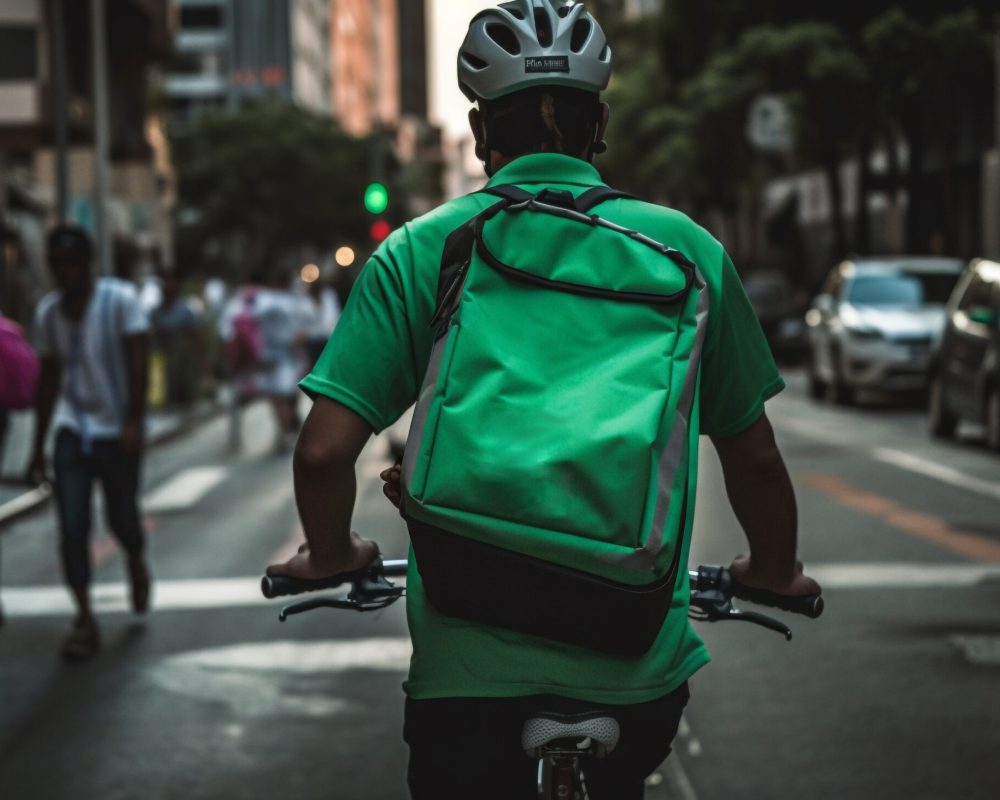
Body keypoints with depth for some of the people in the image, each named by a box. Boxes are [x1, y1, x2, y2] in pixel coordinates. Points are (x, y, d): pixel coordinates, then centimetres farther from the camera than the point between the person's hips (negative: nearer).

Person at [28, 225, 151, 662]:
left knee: (122, 519, 5)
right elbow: (48, 379, 11)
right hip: (72, 431, 3)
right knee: (72, 528, -8)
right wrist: (38, 448, 12)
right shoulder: (47, 311, 4)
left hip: (117, 433, -3)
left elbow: (137, 364, -14)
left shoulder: (121, 300, -9)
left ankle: (137, 562, 41)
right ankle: (84, 620, -1)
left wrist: (134, 421, -26)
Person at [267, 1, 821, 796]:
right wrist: (774, 573, 26)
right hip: (639, 663, 2)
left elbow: (324, 451, -7)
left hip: (471, 665, -2)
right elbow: (755, 456, 8)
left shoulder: (419, 253, -1)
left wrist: (331, 556, 14)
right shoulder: (687, 248, 2)